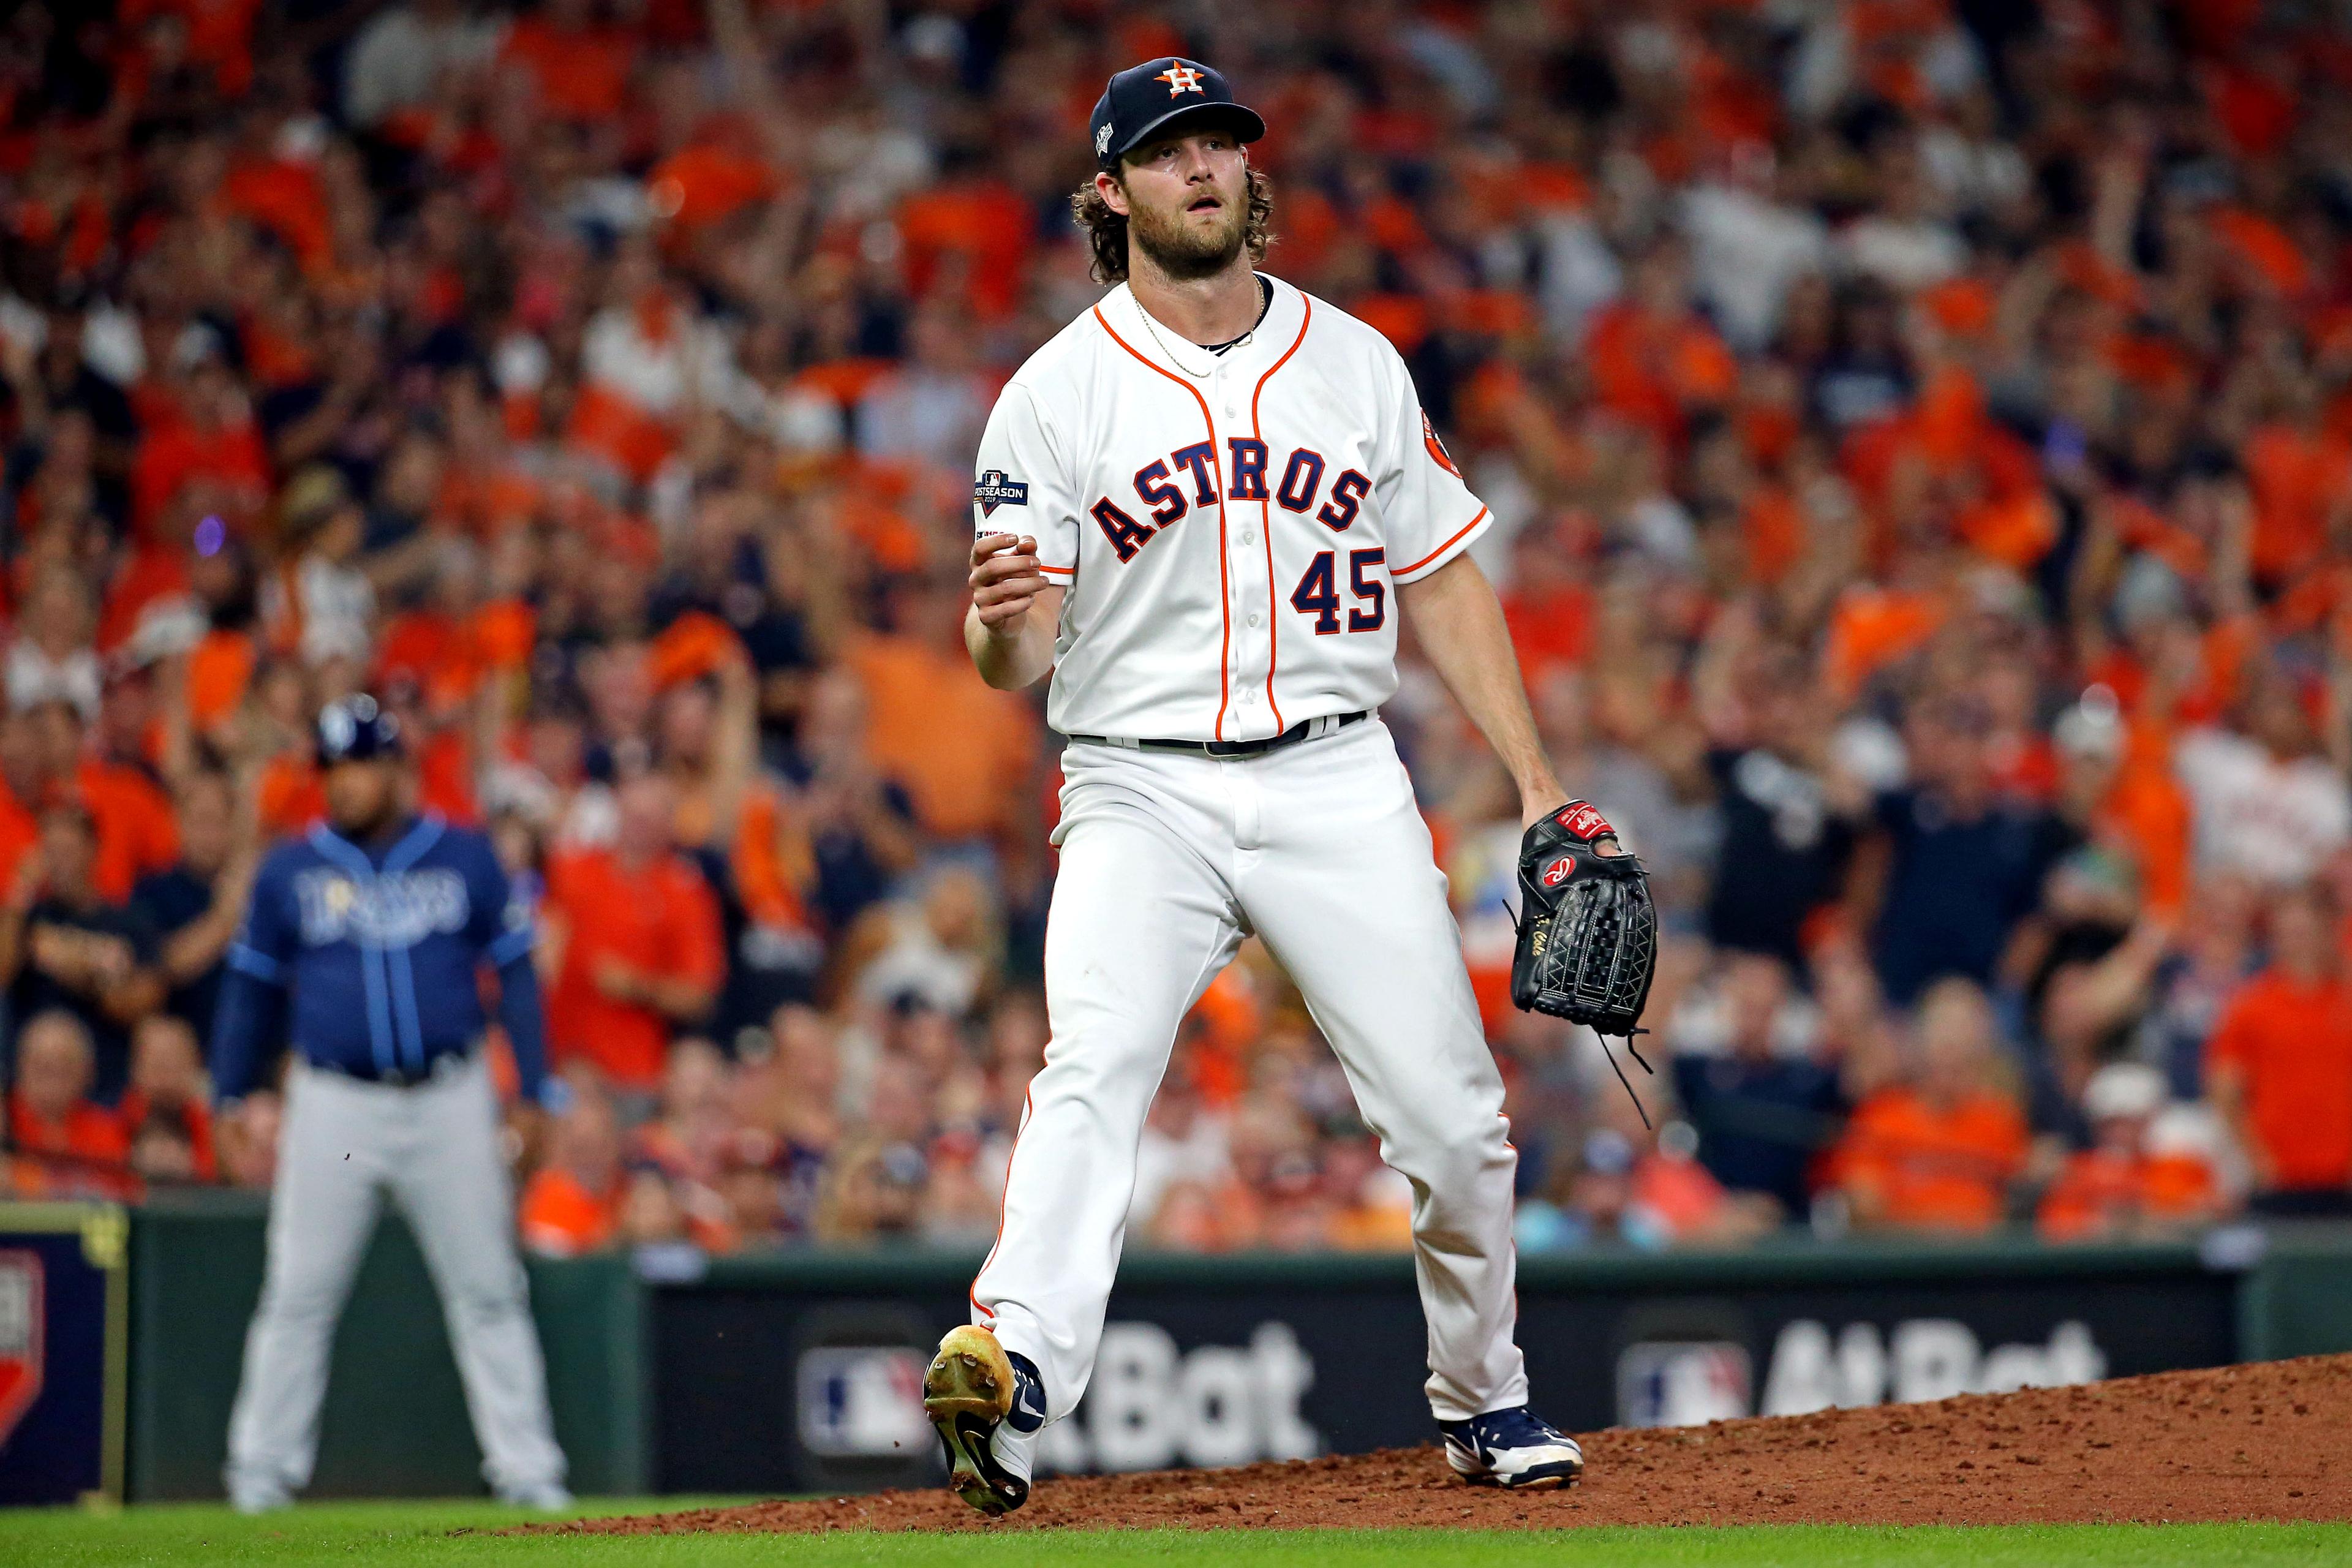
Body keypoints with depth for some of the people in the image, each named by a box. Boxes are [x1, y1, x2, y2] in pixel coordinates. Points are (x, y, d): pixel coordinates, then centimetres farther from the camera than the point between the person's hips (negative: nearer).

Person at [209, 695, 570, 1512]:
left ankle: (525, 1468, 9)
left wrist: (535, 1093, 2)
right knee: (298, 1295, -1)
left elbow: (515, 973, 7)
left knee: (488, 1290, 3)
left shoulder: (465, 857, 3)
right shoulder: (290, 870, 4)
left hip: (449, 1101, 0)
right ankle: (263, 1469, 7)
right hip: (334, 1102, 0)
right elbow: (252, 986, 12)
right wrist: (230, 1099, 9)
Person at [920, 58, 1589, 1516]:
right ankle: (1013, 1371, -43)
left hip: (1338, 782, 3)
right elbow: (1015, 663, -5)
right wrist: (1002, 619, -30)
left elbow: (1443, 580, 14)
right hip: (1141, 792, -3)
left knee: (1452, 1111, 0)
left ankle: (1484, 1397, 23)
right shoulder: (1057, 394, 0)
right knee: (1095, 1067, -26)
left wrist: (1536, 782, 7)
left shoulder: (1356, 362, 10)